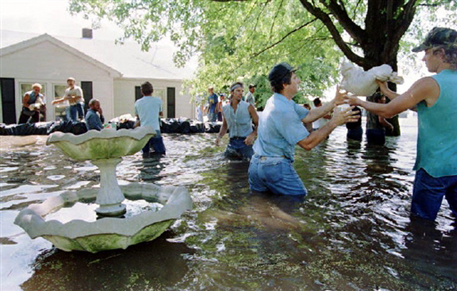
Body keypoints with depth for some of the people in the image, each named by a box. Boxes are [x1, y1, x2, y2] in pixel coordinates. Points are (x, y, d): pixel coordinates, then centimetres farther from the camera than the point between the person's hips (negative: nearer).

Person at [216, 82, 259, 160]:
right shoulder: (225, 108, 4)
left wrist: (253, 135, -22)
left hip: (246, 142, -3)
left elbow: (258, 124, -3)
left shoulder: (248, 107, -7)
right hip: (232, 142, 3)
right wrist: (219, 136, 1)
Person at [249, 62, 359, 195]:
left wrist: (334, 102, 8)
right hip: (276, 167, -10)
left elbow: (307, 116, 10)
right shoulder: (284, 111, -21)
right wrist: (333, 123, -15)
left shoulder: (276, 101, 9)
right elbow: (307, 143, -19)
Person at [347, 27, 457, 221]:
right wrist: (386, 91, 17)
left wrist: (360, 102, 6)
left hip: (435, 167, -7)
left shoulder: (429, 84, -16)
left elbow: (387, 111, -10)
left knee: (421, 224, 9)